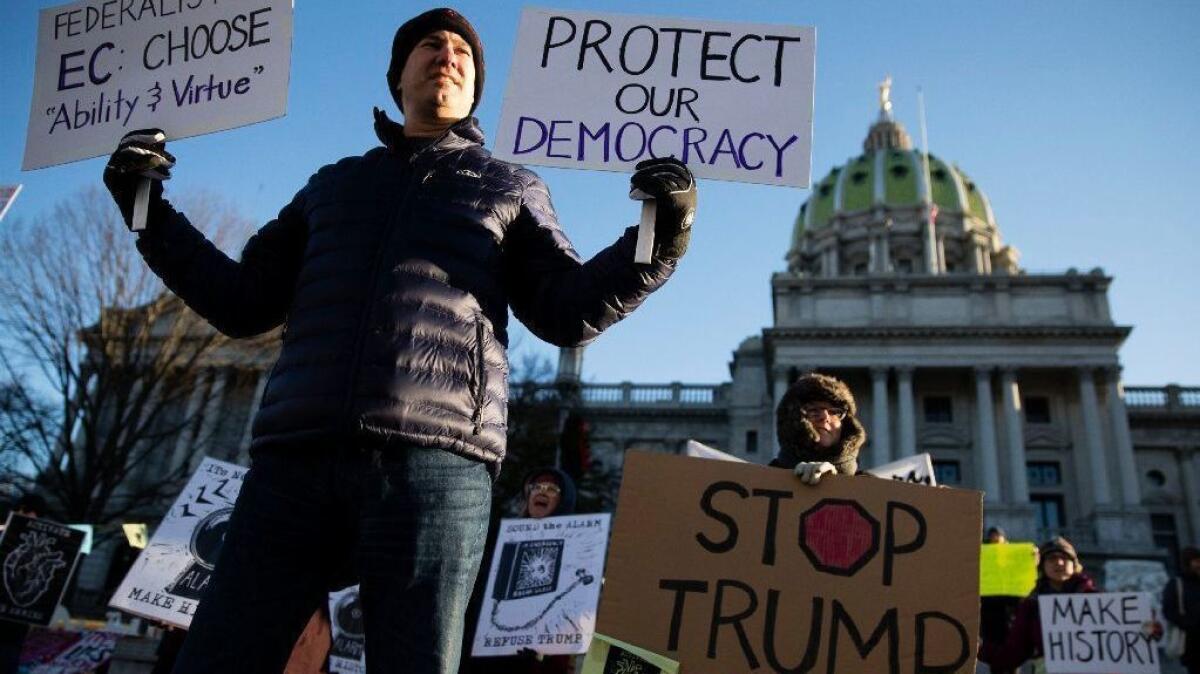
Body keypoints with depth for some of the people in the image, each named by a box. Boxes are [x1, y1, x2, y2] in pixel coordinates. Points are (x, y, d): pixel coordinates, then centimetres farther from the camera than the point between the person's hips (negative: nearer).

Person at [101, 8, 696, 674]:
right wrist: (149, 210, 18)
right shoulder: (333, 183, 28)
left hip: (435, 465, -2)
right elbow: (243, 303, 27)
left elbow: (566, 312, 10)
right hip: (295, 462, 3)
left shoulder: (511, 188, 22)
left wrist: (659, 240, -7)